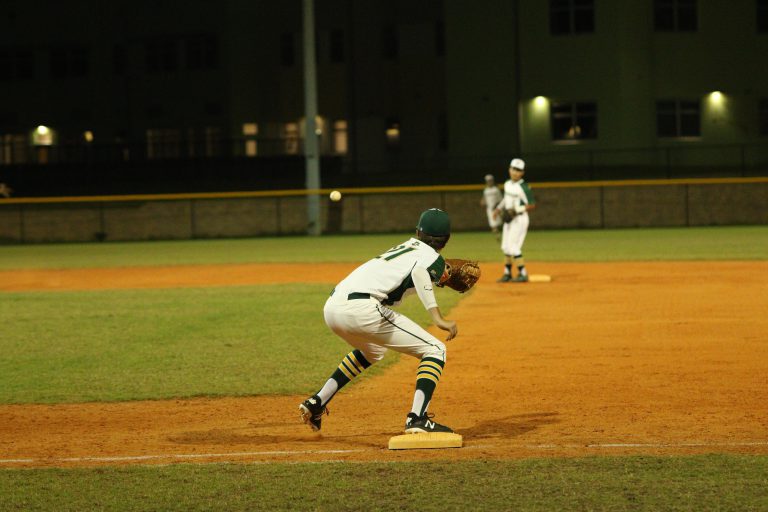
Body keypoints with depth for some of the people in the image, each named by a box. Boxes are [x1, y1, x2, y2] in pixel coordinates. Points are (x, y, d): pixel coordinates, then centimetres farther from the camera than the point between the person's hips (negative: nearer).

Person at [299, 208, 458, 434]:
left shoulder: (406, 246, 29)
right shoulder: (434, 258, 6)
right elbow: (419, 271, -15)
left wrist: (438, 276, 42)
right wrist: (438, 318, -23)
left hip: (331, 307, 8)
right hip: (360, 308, -8)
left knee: (371, 351, 38)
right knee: (434, 350, 1)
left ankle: (317, 402, 33)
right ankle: (417, 419, -16)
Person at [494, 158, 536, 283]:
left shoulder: (523, 187, -17)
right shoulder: (507, 184, 8)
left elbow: (532, 205, -16)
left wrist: (517, 210, -25)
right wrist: (499, 207, 15)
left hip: (519, 219, -9)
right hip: (509, 220, 9)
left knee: (513, 248, -11)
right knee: (506, 247, 13)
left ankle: (523, 274, -4)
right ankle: (507, 274, 24)